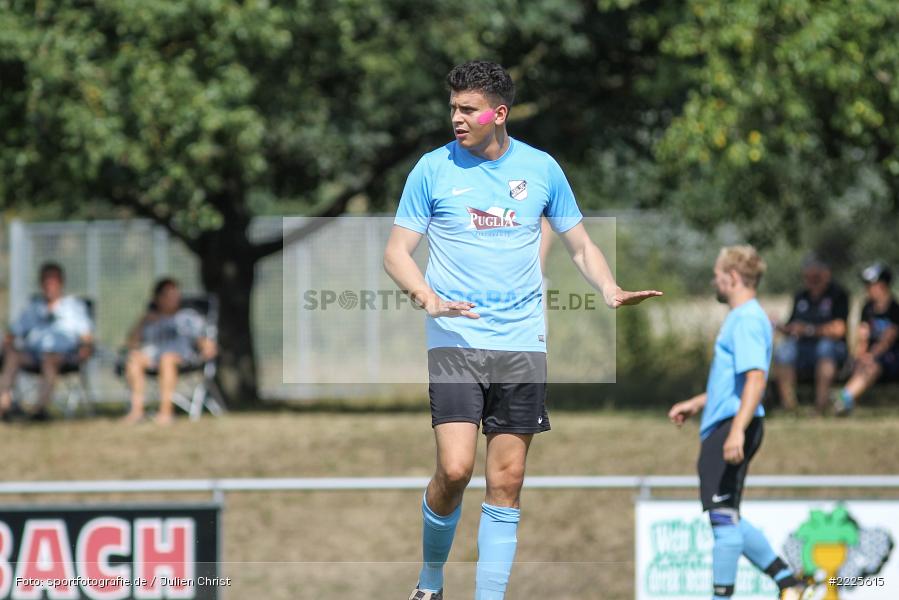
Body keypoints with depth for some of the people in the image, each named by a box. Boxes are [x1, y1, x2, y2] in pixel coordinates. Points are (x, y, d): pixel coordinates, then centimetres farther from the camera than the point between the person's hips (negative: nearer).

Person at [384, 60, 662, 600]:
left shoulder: (541, 169, 6)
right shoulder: (433, 169, 1)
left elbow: (580, 245, 15)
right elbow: (397, 252, 3)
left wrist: (610, 290, -5)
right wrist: (429, 298, -17)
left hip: (522, 346, 2)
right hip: (455, 341, -2)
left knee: (507, 482, 1)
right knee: (455, 469, -15)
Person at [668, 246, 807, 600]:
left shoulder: (747, 319, -13)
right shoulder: (741, 318, 20)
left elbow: (755, 379, -24)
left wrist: (737, 431, -32)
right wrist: (696, 404, 36)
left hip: (730, 429, -11)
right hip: (721, 429, 11)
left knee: (723, 515, -9)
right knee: (726, 518, 13)